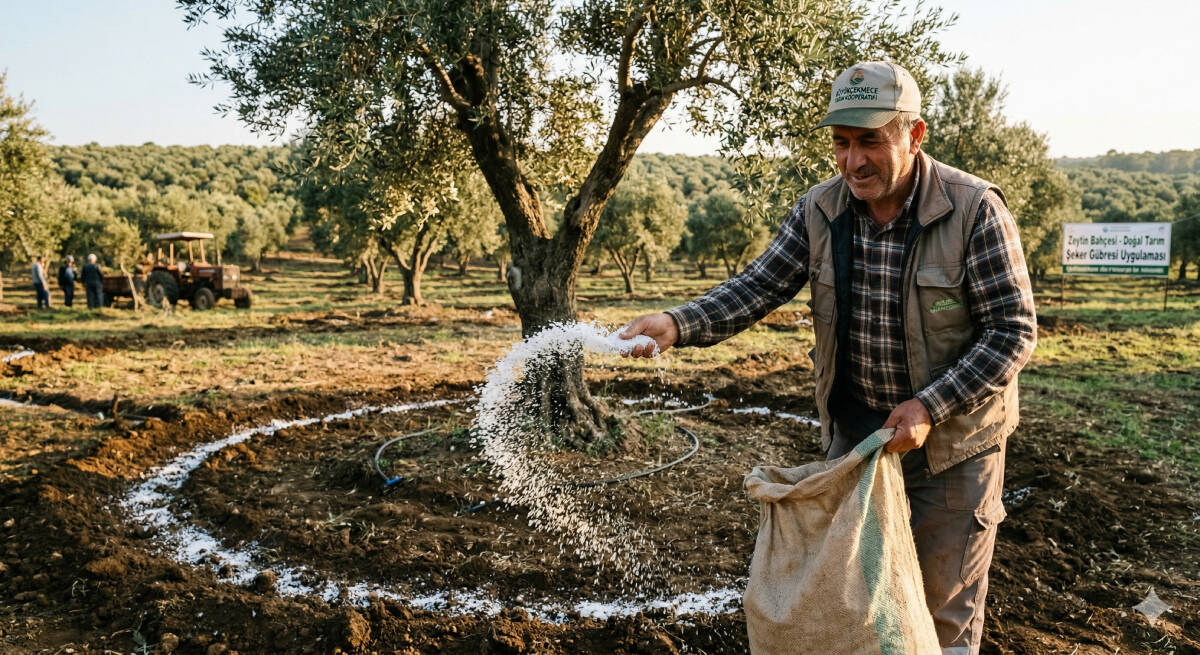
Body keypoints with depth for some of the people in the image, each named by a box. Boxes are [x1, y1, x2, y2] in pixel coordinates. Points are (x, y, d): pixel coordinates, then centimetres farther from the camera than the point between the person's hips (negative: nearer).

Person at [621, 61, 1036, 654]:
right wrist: (677, 325, -26)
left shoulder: (975, 211, -19)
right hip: (853, 432, 4)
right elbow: (758, 287, -9)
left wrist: (930, 408, -25)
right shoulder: (819, 211, -6)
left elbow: (1014, 330, -17)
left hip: (953, 441, -3)